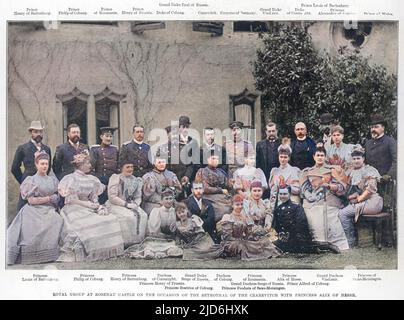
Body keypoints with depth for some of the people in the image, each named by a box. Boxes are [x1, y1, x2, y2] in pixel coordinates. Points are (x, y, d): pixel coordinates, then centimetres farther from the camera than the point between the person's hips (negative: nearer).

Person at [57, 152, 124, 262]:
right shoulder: (71, 179, -4)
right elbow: (71, 200, -10)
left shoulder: (91, 179, 14)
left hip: (89, 208, 6)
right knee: (86, 225, -34)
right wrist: (88, 204, -14)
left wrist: (98, 206, -8)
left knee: (110, 219, -15)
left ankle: (106, 252, -12)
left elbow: (94, 198, 13)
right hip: (75, 209, -6)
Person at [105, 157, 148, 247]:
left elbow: (138, 197, 12)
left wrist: (135, 204, -10)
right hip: (115, 205, -5)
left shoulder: (136, 180, 13)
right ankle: (126, 242, -21)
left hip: (131, 205, 5)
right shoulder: (115, 178, -4)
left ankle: (138, 239, -11)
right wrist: (126, 204, -18)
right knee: (129, 216, -32)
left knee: (142, 215, -21)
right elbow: (112, 196, -12)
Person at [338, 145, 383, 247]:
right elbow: (352, 190, 22)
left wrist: (358, 199, -14)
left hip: (371, 202, -8)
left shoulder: (369, 170, -6)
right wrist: (351, 197, 2)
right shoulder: (353, 172, 18)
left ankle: (351, 242, -9)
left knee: (343, 213, -18)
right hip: (360, 203, 8)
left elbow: (371, 189, -16)